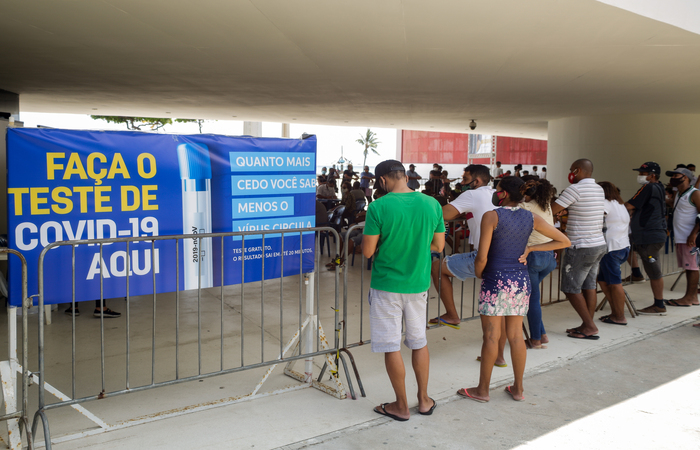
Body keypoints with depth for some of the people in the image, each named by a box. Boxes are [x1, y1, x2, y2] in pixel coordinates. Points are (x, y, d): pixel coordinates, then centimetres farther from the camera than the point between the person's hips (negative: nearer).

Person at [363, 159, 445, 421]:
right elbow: (438, 245, 5)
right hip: (419, 284, 5)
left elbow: (368, 251, -14)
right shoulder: (431, 204, -3)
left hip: (387, 284, -4)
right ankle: (424, 400, 30)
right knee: (419, 341, 19)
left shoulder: (378, 207, -16)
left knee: (391, 347, 8)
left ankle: (401, 406, 19)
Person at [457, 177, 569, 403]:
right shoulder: (531, 218, 4)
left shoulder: (491, 216, -11)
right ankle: (518, 388, 23)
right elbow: (564, 241, 9)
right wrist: (530, 248, 8)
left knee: (491, 336, 2)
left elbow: (482, 257, -15)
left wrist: (478, 274, 6)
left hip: (496, 280, -5)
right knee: (516, 336, 13)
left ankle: (483, 390, 13)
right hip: (521, 280, 5)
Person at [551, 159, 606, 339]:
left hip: (581, 247, -9)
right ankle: (588, 325, 19)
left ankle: (590, 327, 3)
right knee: (589, 286, 13)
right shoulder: (599, 189, 11)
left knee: (571, 288, 1)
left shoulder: (576, 189, -16)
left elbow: (551, 211, -16)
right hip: (599, 244, 9)